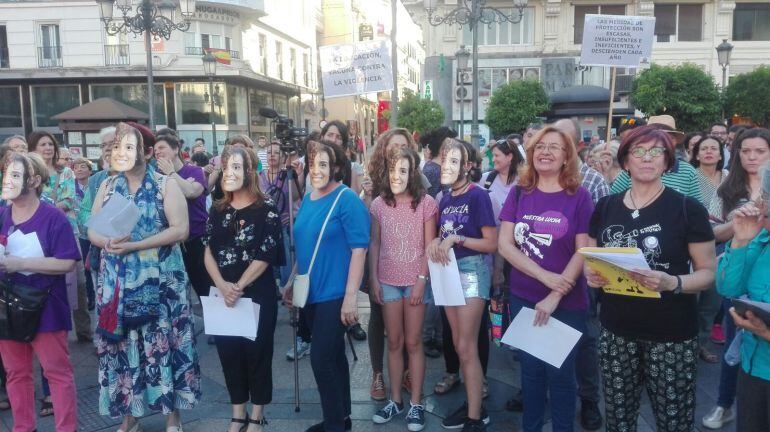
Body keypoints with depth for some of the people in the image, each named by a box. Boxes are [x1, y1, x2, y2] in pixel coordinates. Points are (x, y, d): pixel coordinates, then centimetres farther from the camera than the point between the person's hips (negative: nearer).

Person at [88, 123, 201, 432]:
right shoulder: (107, 187, 9)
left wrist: (134, 245, -18)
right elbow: (92, 231, 9)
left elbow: (180, 230, -12)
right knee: (122, 345, 9)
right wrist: (108, 242, -14)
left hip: (159, 281, -4)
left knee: (164, 344, 3)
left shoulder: (165, 185, -4)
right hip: (117, 283, 4)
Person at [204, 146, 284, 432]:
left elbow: (265, 256, -11)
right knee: (229, 352, 11)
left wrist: (238, 287, -15)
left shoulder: (266, 209, -7)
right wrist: (222, 286, -14)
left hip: (257, 295, -4)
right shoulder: (218, 210, 7)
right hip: (223, 295, 4)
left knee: (256, 353, 5)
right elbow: (209, 253, 2)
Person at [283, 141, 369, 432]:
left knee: (321, 359, -5)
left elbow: (359, 249, -17)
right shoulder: (307, 199, 9)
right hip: (311, 292, 7)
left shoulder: (347, 199, -13)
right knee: (333, 356, 17)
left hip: (334, 294, -7)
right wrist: (294, 283, 15)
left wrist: (350, 297, -21)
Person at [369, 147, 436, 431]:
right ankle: (395, 400, 23)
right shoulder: (378, 204, 1)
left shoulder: (426, 203, -7)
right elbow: (374, 243, 5)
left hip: (416, 281, -2)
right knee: (394, 342, 10)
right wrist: (373, 278, 1)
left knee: (413, 342, 5)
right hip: (387, 281, 2)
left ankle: (416, 404, 16)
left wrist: (422, 280, -10)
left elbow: (429, 246, -5)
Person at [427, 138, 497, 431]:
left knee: (467, 348, -6)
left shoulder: (477, 195, -12)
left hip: (472, 270, -7)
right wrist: (435, 243, -2)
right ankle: (473, 404, 25)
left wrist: (457, 239, -21)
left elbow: (492, 244, -14)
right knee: (459, 346, 12)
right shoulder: (445, 200, 10)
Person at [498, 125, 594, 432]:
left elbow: (583, 252, -9)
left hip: (567, 302, -2)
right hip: (523, 297, 2)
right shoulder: (519, 193, 0)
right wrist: (545, 276, -16)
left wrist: (555, 297, -16)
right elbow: (504, 244, -5)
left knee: (560, 372, 10)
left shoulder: (579, 197, -5)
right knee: (530, 367, 15)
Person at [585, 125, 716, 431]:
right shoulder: (605, 207, 4)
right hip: (616, 331, 3)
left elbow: (708, 272, -5)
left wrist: (672, 283, -24)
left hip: (671, 336, -3)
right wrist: (591, 274, -9)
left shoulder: (688, 209, -6)